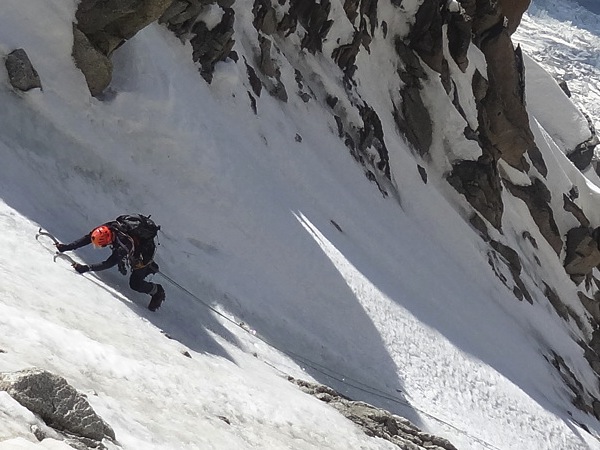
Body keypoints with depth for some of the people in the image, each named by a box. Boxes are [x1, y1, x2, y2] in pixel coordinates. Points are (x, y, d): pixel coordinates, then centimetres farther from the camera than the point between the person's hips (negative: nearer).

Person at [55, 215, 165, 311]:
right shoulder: (108, 228, -25)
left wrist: (87, 268, -52)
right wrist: (67, 247, -25)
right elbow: (87, 238, -19)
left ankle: (157, 291, 17)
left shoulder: (123, 246, -44)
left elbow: (109, 263, -44)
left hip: (146, 252, -7)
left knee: (135, 284, -6)